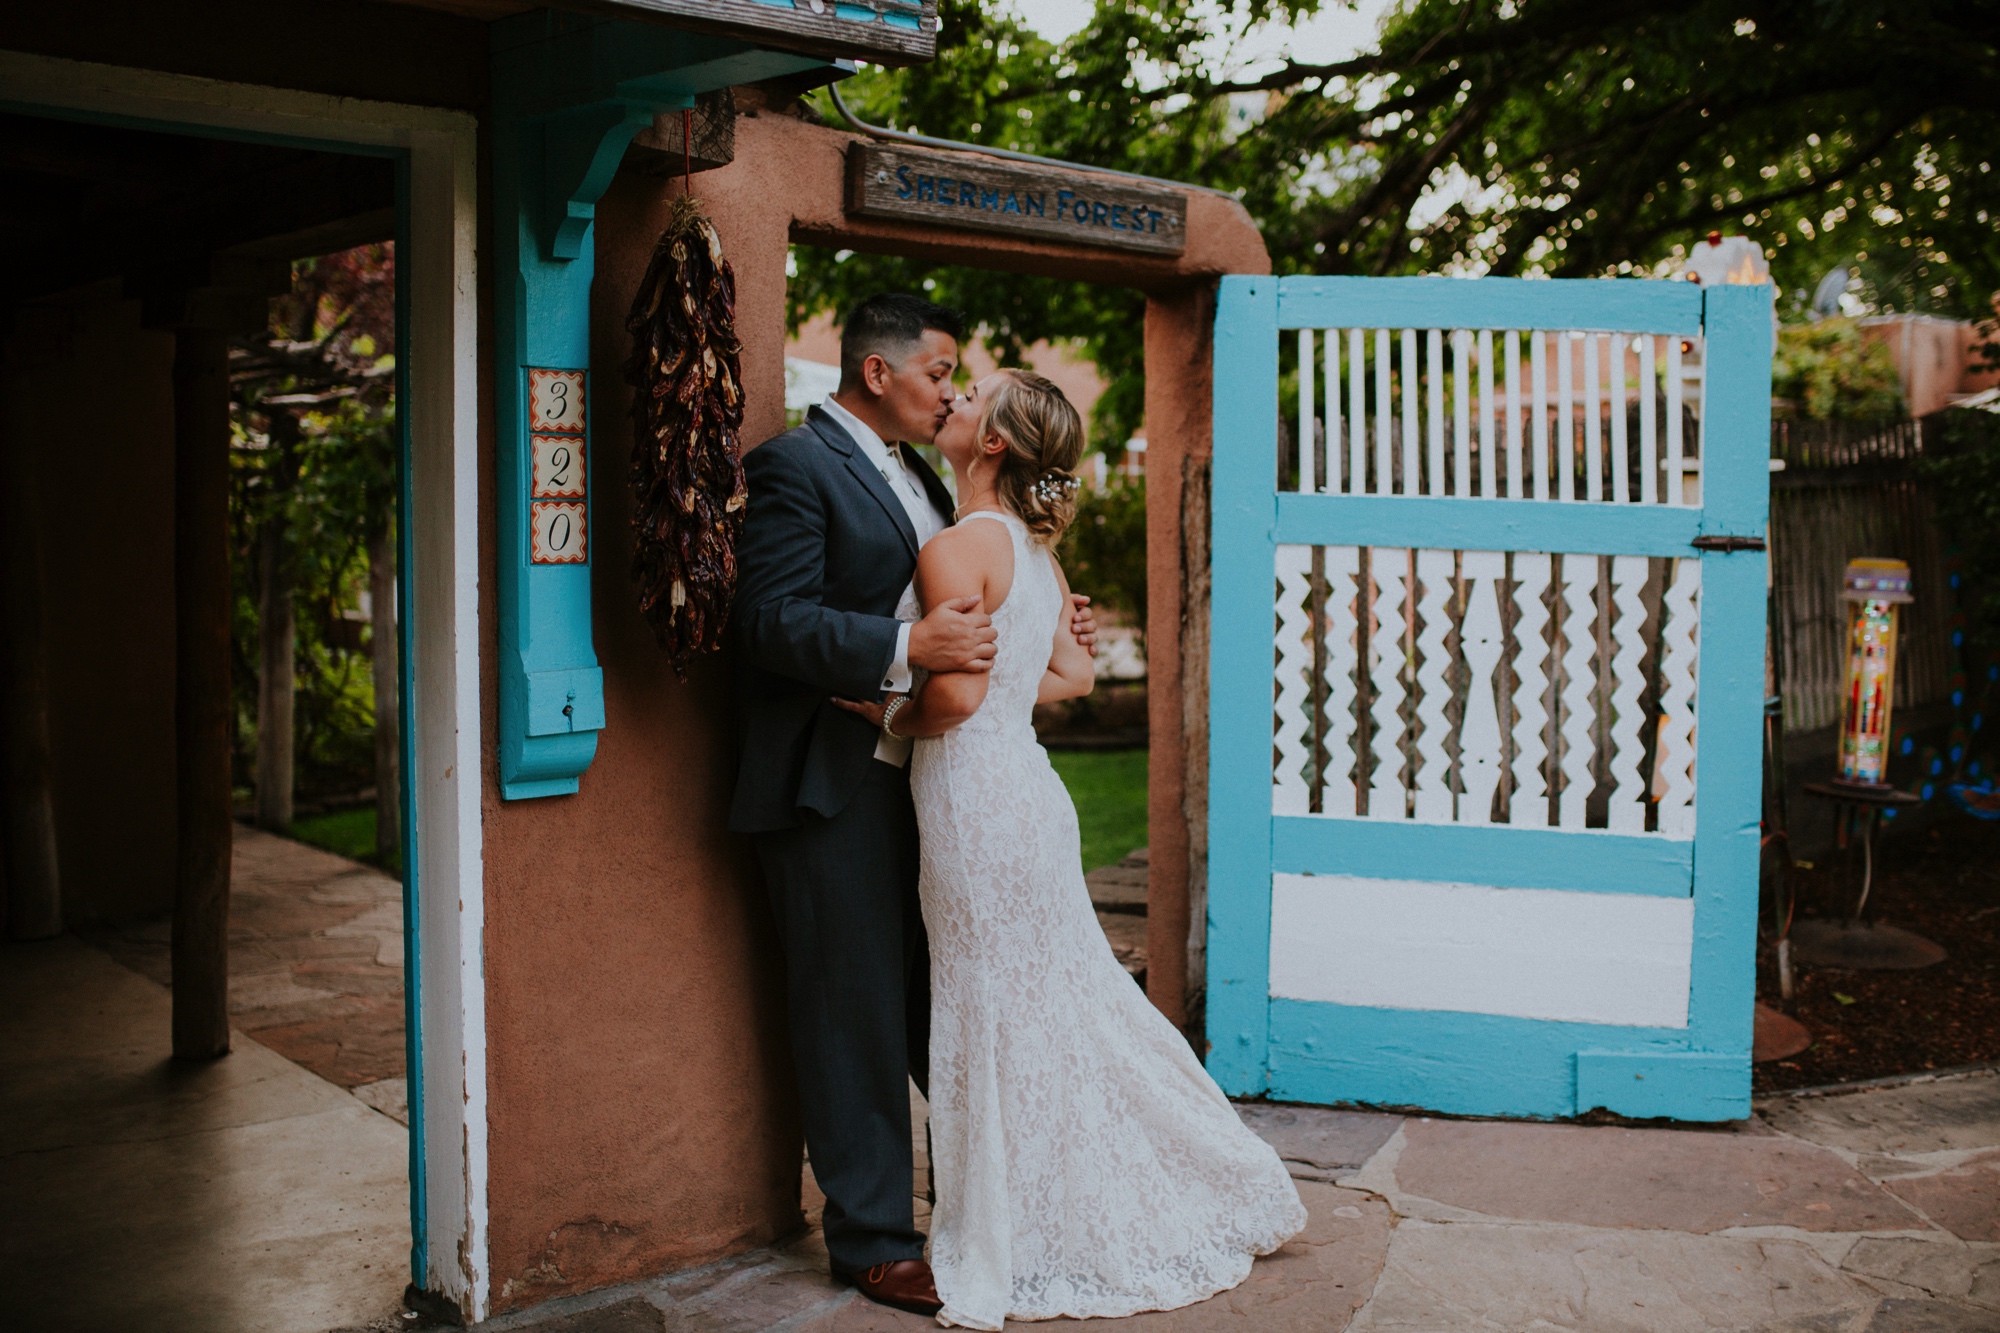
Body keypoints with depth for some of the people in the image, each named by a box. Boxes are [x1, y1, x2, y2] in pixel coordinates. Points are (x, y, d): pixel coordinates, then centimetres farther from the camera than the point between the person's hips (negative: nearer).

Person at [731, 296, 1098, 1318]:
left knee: (939, 1001, 17)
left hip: (918, 776, 8)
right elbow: (772, 621, -21)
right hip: (833, 787, -8)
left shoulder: (914, 476, 17)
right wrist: (906, 649, -31)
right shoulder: (796, 466, -11)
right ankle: (873, 1243, 14)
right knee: (854, 1018, 1)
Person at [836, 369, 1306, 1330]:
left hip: (976, 797, -9)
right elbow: (1071, 674, 17)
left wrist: (887, 718, -5)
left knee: (999, 1019, 2)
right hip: (1023, 786, 9)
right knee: (1062, 1002, 18)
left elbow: (956, 694, -22)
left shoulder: (955, 549, -15)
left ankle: (1014, 1254, 17)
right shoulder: (1032, 549, 12)